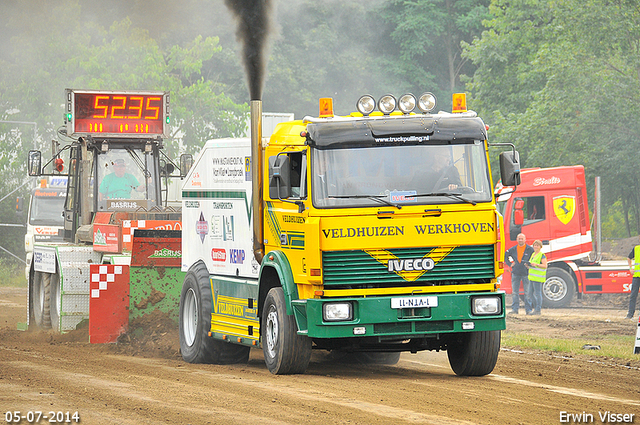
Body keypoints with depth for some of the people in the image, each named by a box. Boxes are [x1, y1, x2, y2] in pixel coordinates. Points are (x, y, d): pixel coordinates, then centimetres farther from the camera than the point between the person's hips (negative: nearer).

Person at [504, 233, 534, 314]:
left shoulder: (530, 249, -1)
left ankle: (528, 310, 3)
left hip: (526, 273, -3)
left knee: (527, 292, -1)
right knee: (514, 292, 2)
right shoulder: (513, 249, 7)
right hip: (516, 273, 3)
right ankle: (514, 309, 5)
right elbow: (505, 256, 20)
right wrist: (510, 264, 8)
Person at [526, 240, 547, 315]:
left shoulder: (542, 255, -7)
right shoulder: (533, 254, 18)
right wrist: (528, 265, 5)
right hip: (532, 277, 9)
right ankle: (536, 307, 20)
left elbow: (545, 266, -13)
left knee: (537, 293, -6)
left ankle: (538, 310, -3)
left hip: (538, 277, -9)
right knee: (530, 294, 10)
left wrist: (536, 264, -25)